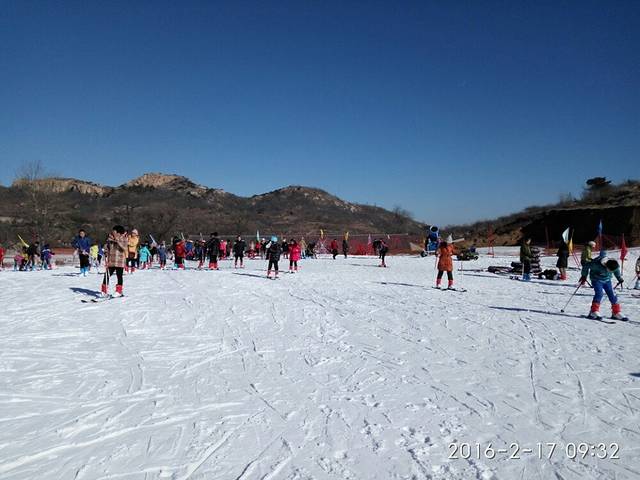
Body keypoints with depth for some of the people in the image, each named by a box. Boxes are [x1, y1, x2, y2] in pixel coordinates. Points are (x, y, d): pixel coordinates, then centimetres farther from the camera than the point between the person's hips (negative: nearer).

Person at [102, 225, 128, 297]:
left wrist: (117, 240, -26)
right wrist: (106, 253, -3)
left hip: (120, 262, -3)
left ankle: (119, 291, 15)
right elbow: (106, 246, 14)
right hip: (110, 261, 3)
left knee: (119, 276, 4)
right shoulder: (110, 238, 5)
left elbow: (124, 248, -18)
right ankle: (104, 291, 14)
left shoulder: (124, 239, -4)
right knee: (107, 275, 3)